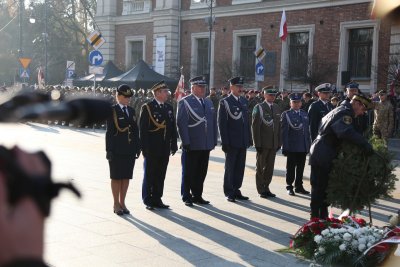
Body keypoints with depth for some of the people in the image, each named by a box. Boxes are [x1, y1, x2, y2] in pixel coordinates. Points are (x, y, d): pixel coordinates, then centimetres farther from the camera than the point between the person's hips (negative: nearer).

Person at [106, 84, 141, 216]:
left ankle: (122, 203, 19)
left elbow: (135, 130, 12)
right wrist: (109, 150, -14)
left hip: (130, 150, 5)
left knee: (126, 177, 9)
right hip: (117, 151, -5)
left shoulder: (131, 111, 13)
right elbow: (109, 132, -9)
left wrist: (137, 148, 6)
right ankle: (116, 204, 13)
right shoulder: (112, 111, -4)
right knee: (116, 177, 4)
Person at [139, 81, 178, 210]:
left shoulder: (169, 107, 11)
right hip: (151, 149, -6)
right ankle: (147, 200, 13)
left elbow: (173, 128, 13)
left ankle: (157, 199, 20)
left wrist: (173, 145, 7)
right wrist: (144, 148, -14)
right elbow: (143, 129, -11)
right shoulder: (147, 107, -8)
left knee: (160, 175, 10)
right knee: (149, 175, 4)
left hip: (164, 149, 6)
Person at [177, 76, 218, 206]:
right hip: (192, 145, -6)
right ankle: (186, 197, 13)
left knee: (201, 172, 11)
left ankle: (197, 196, 22)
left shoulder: (209, 102, 14)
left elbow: (213, 122, 17)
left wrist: (214, 140, 11)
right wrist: (186, 142, -16)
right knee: (188, 173, 3)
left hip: (206, 145, 6)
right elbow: (181, 123, -11)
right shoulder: (185, 102, -5)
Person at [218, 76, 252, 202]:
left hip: (243, 142, 6)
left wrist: (249, 138, 10)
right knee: (230, 168, 3)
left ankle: (236, 190, 19)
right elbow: (222, 123, -9)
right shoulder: (225, 102, -6)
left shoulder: (244, 101, 13)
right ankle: (229, 193, 11)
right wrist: (225, 142, -14)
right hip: (231, 142, -6)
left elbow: (247, 121, 16)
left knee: (240, 168, 10)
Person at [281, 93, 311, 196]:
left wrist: (309, 144, 10)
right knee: (291, 168, 3)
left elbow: (307, 130, 15)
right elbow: (284, 131, -8)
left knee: (300, 168, 10)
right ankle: (289, 187, 12)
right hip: (292, 146, -5)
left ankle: (299, 186, 21)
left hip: (303, 147, 5)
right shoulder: (286, 114, -3)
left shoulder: (305, 114, 13)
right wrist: (285, 146, -12)